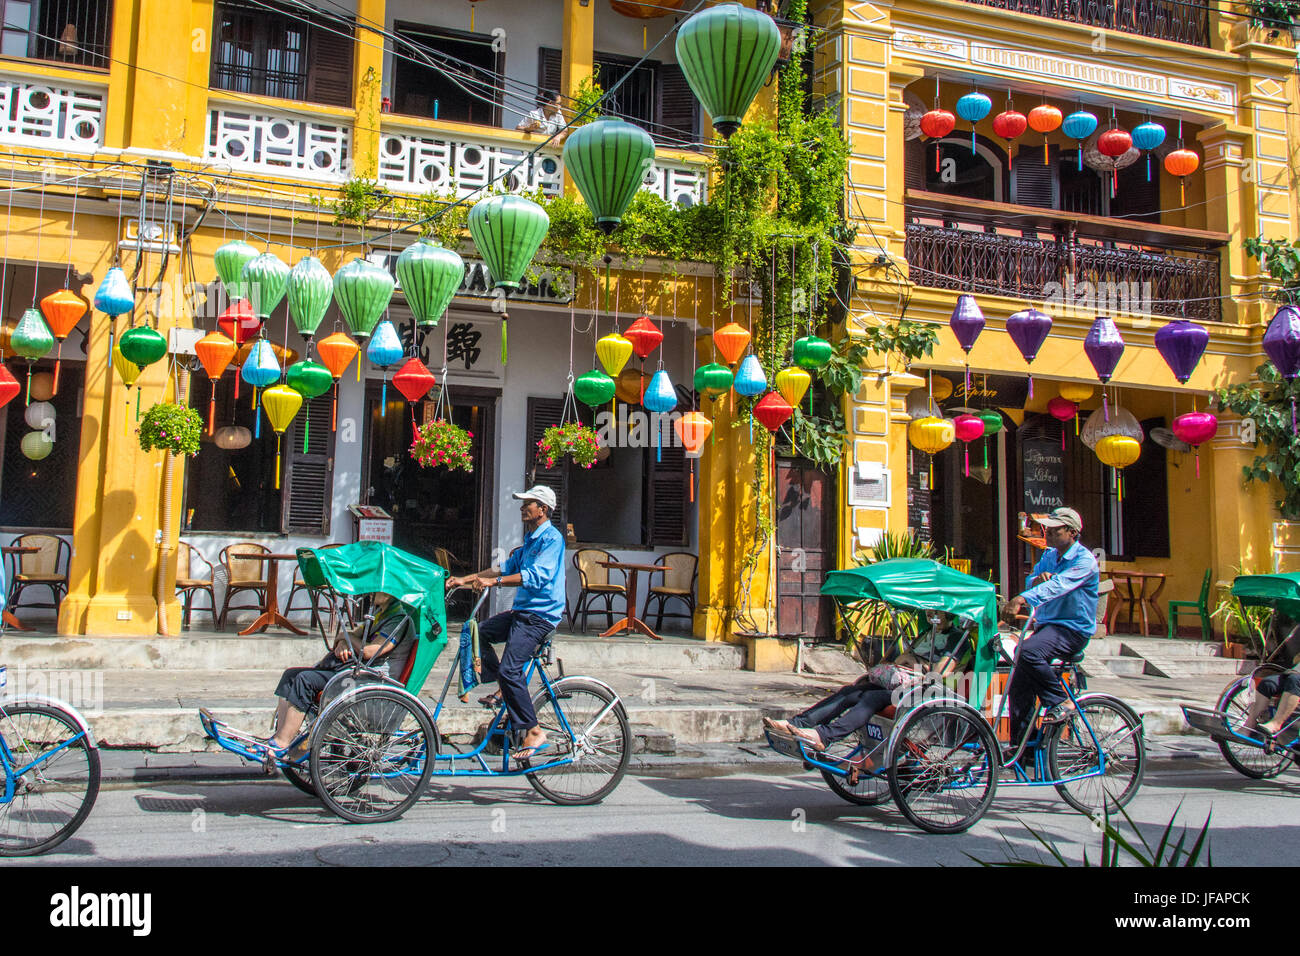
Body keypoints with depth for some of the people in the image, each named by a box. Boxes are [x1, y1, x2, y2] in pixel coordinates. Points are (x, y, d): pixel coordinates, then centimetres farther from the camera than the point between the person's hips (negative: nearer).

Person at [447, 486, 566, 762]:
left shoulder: (552, 538, -13)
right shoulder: (530, 539, 19)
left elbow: (537, 576, -26)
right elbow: (508, 567, 23)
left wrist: (494, 581, -30)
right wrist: (465, 580, 18)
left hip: (540, 616, -10)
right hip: (522, 611, 10)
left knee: (509, 669, -19)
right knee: (480, 632, 14)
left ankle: (534, 733, -14)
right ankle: (504, 689, 20)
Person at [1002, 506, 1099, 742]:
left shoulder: (1084, 561, -14)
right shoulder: (1049, 555, 13)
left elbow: (1058, 585, -31)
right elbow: (1030, 581, 4)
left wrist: (1022, 599, -45)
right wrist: (1037, 579, -21)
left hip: (1073, 630, -8)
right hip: (1046, 626, 8)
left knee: (1029, 651, -34)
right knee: (1018, 690, 1)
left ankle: (1061, 702, -15)